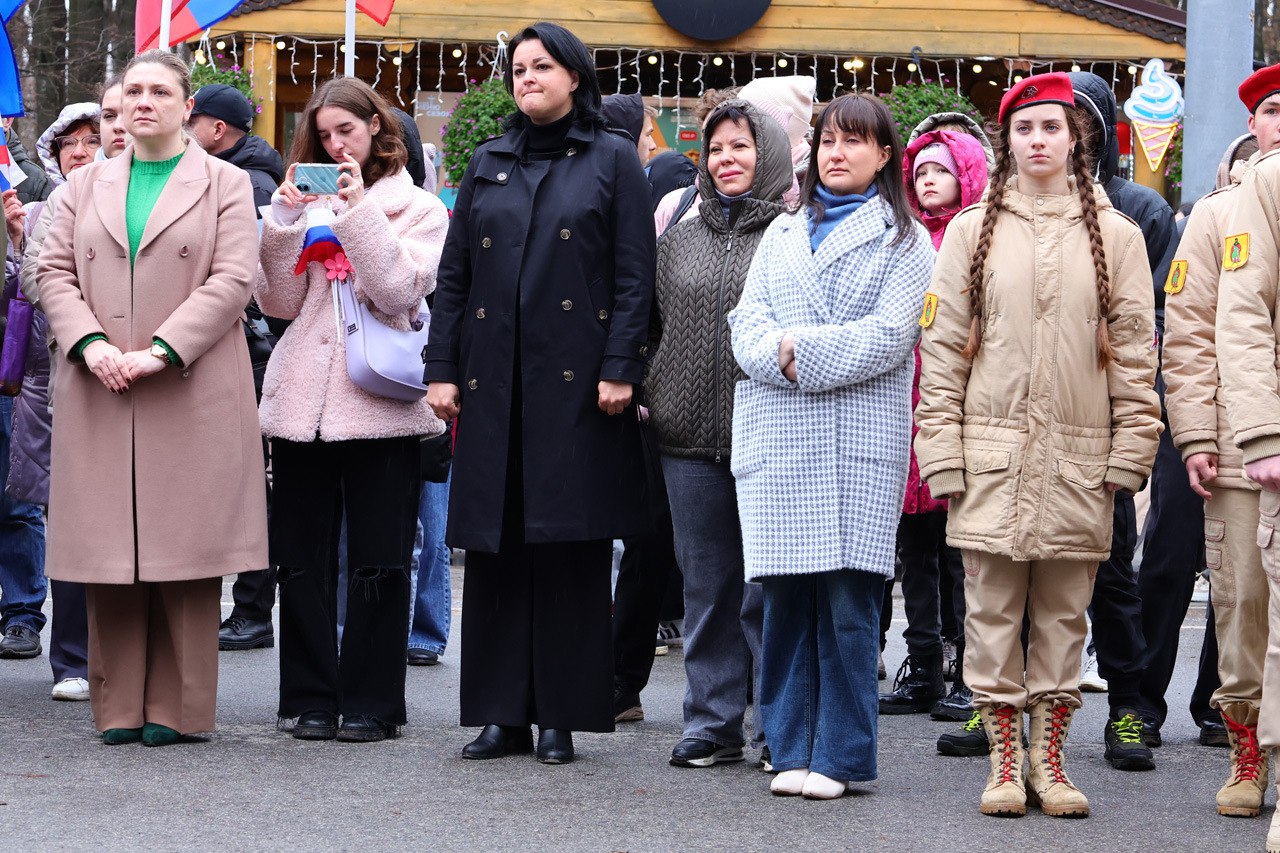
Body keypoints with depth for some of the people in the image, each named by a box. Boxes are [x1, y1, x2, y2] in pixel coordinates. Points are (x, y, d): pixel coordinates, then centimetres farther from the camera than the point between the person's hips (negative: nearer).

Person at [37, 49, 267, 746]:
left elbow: (232, 280, -4)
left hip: (193, 395, -3)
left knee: (183, 551, -3)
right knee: (109, 551, 1)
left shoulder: (225, 185, 7)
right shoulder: (86, 186, 17)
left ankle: (175, 707, 3)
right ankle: (119, 705, 7)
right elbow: (54, 270, 9)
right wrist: (90, 343, -9)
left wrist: (161, 350, -15)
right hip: (99, 396, 3)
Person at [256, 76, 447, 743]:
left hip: (378, 404, -3)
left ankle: (371, 703, 6)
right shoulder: (307, 202, 15)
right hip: (302, 401, 3)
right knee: (302, 558, 4)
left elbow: (399, 292, -10)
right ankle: (312, 700, 11)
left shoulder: (418, 208, 6)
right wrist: (283, 222, -5)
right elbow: (279, 303, 6)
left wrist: (357, 209, -13)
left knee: (378, 560, 0)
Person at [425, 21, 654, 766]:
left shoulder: (613, 161, 4)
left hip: (576, 386, -3)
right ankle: (502, 713, 8)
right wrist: (442, 368, 4)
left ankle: (564, 717, 3)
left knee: (572, 549, -2)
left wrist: (619, 369, -11)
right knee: (496, 549, 2)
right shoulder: (488, 165, 15)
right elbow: (454, 275, 13)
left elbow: (635, 278, -2)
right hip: (494, 382, 4)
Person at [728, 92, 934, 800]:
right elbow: (747, 323, 10)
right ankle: (790, 750, 8)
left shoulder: (904, 240, 7)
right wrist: (777, 353, -11)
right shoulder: (783, 233, 21)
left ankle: (839, 755, -1)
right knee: (786, 596, 2)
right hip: (776, 439, 4)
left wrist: (801, 351, -11)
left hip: (859, 440, -4)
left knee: (848, 599, -6)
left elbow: (889, 336, -6)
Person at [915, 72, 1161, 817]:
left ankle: (1050, 758, 12)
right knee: (993, 609, 0)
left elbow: (1134, 349, 6)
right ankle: (1006, 759, 8)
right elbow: (943, 345, 6)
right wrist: (943, 452, -1)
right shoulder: (973, 231, 7)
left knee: (1064, 610, 4)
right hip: (992, 456, 0)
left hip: (1079, 458, 0)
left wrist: (1129, 450, -2)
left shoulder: (1115, 235, 8)